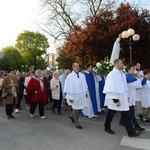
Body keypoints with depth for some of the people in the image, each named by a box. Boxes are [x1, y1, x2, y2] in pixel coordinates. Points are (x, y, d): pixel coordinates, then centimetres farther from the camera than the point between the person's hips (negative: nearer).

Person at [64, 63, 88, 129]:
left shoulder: (82, 75, 5)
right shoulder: (70, 76, -12)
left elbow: (84, 84, 14)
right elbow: (69, 88, -13)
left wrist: (86, 92, 14)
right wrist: (70, 97, -14)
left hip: (81, 95, 6)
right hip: (74, 95, -6)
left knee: (80, 108, 13)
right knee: (76, 109, 5)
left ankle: (72, 116, 40)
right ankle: (77, 124, 22)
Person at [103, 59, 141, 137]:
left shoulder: (122, 74, 7)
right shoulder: (112, 74, -17)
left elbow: (124, 86, 14)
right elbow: (111, 88, -20)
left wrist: (126, 97, 14)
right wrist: (116, 100, -22)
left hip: (123, 98, 7)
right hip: (114, 98, -7)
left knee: (126, 115, 6)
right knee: (111, 114, 12)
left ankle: (131, 132, 11)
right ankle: (107, 127, 32)